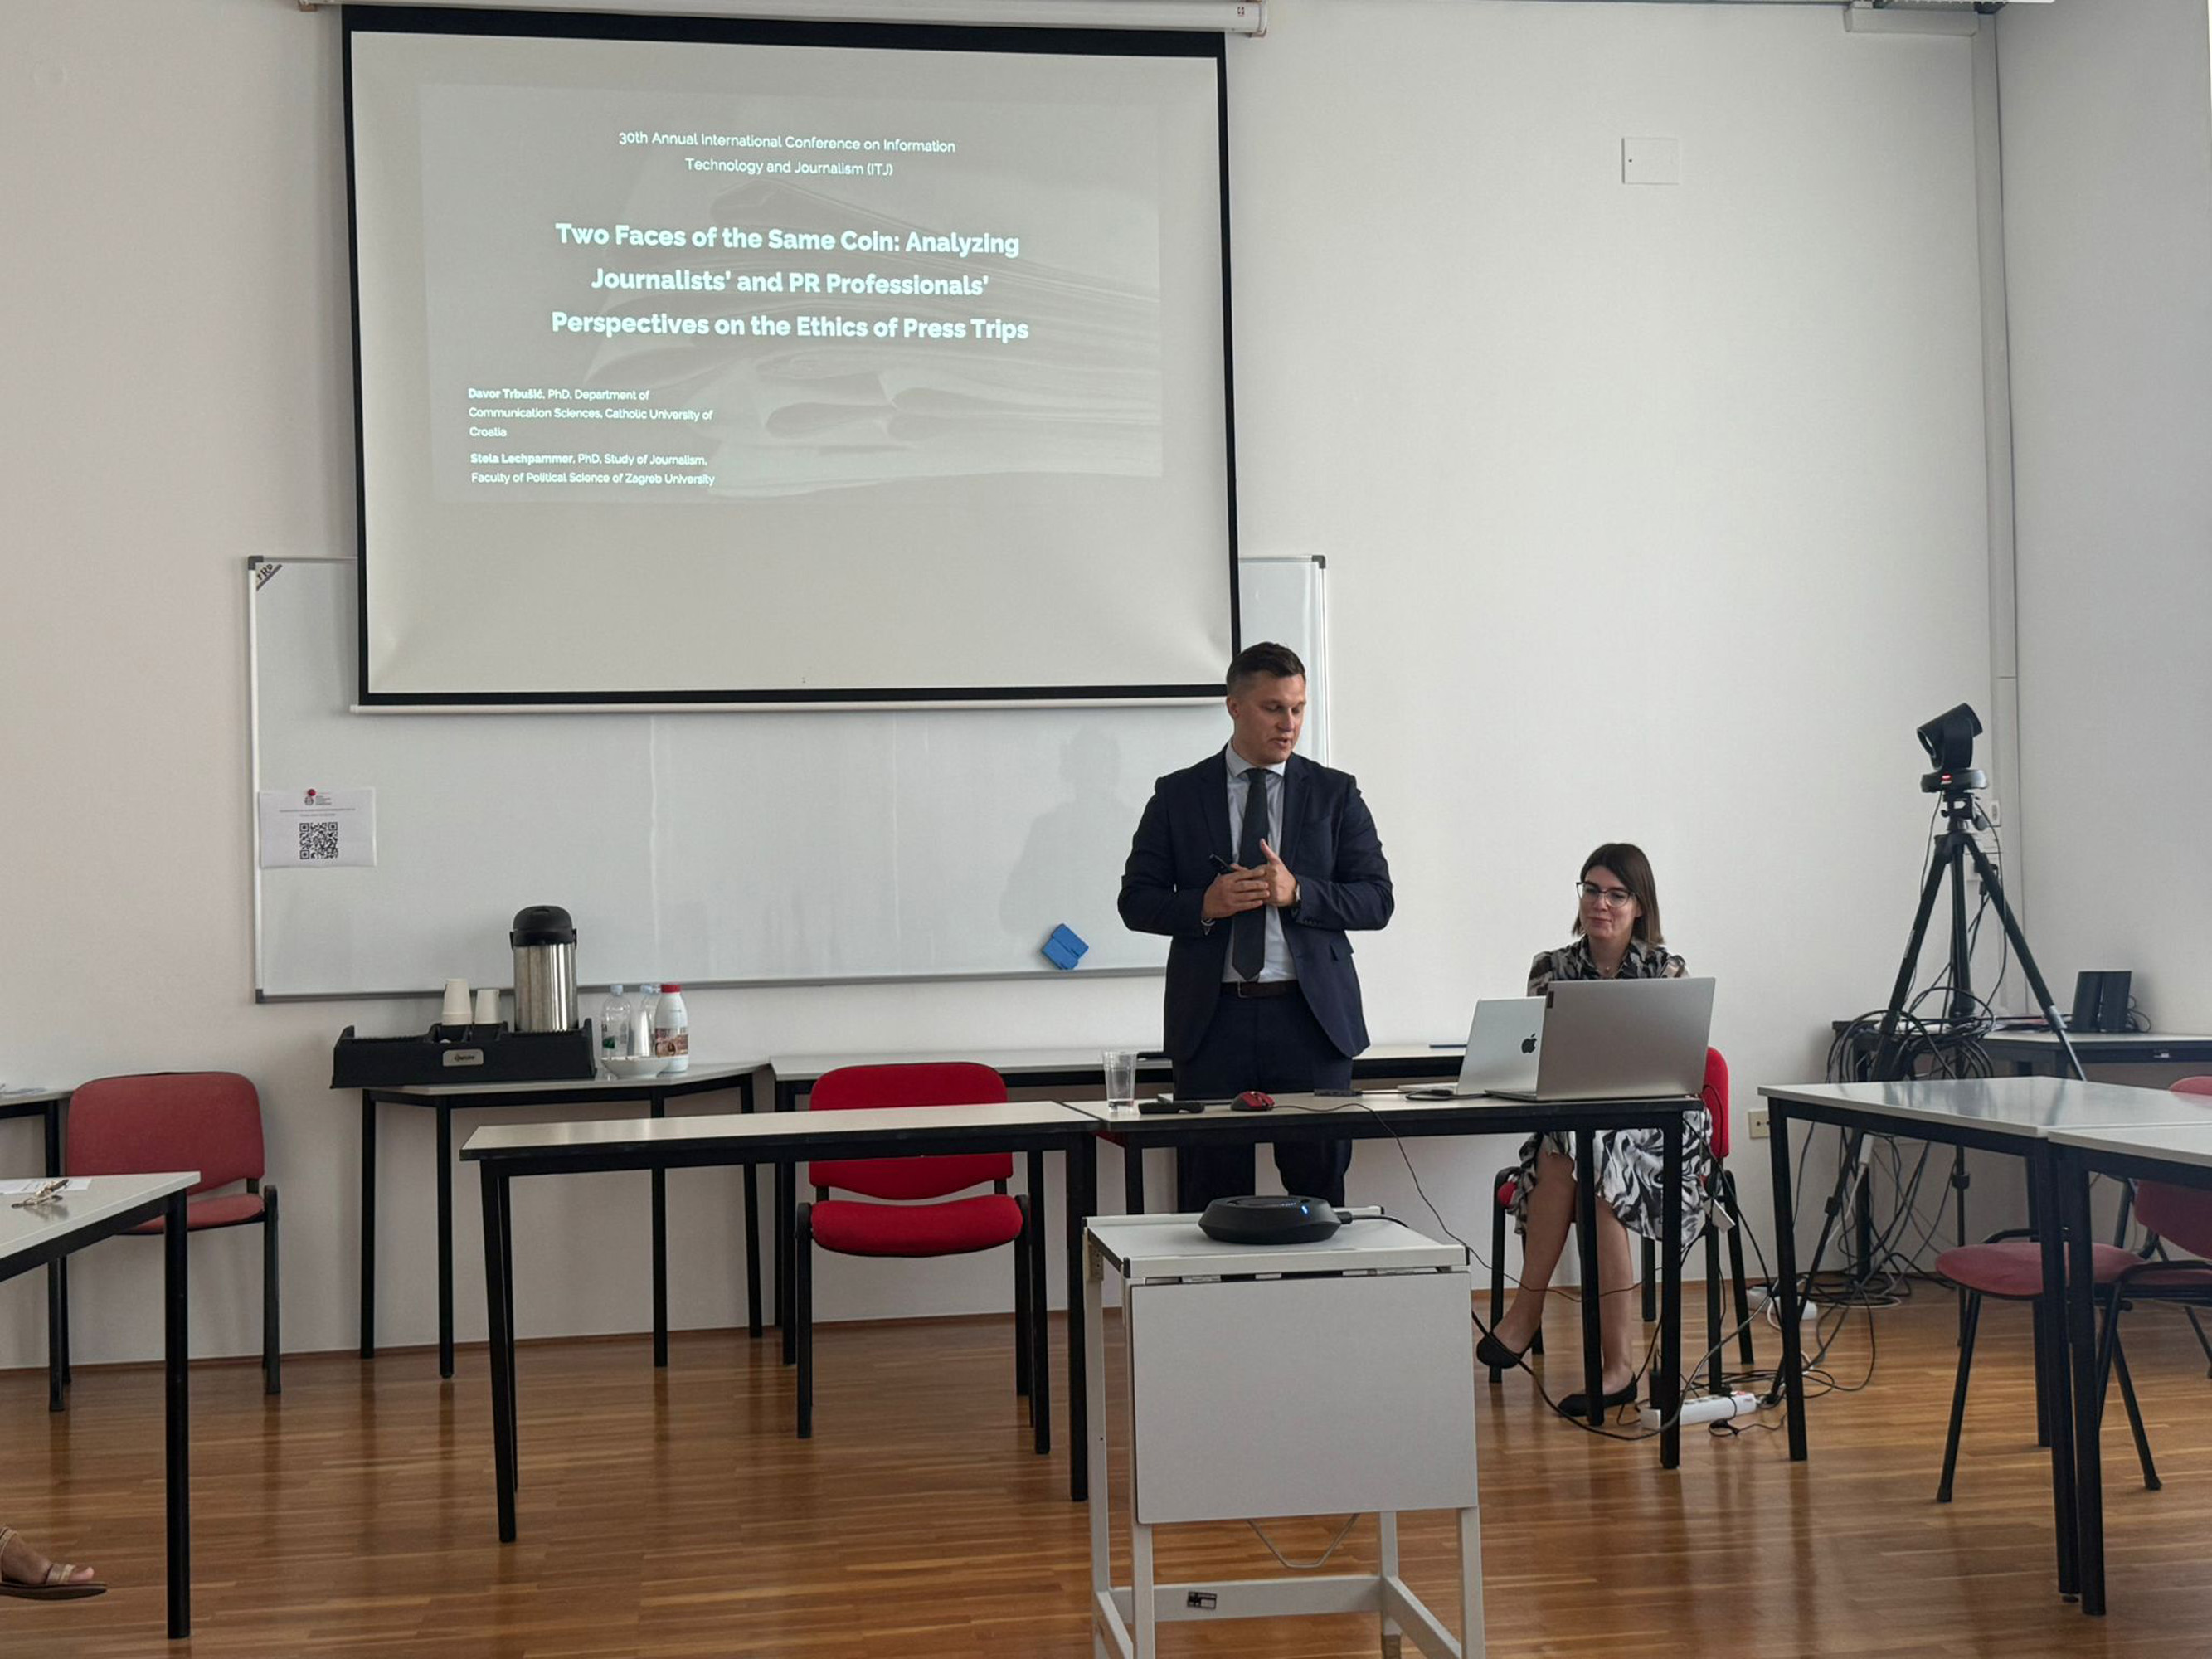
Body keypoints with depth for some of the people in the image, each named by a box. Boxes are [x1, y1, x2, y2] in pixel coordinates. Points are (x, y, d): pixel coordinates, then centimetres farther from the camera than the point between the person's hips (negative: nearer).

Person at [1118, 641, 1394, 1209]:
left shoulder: (1335, 794, 8)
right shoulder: (1178, 795, 8)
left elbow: (1377, 901, 4)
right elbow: (1136, 902, 6)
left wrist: (1297, 892, -12)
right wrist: (1204, 905, -12)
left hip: (1311, 1018, 1)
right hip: (1213, 1019, 0)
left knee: (1320, 1187, 1)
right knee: (1212, 1199, 1)